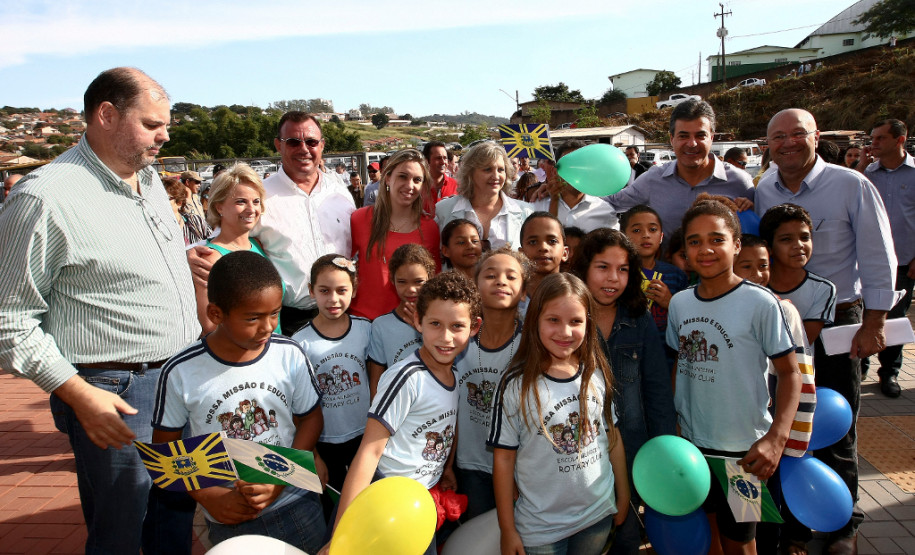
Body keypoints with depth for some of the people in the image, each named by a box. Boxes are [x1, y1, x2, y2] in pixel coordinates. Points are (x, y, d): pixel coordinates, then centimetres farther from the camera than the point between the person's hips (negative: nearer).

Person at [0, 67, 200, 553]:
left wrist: (197, 339, 17)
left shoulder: (149, 179, 10)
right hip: (114, 395, -7)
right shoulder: (44, 198, -16)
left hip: (183, 378, 7)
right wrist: (78, 394, -19)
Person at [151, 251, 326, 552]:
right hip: (228, 518, -1)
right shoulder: (180, 373, -13)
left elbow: (311, 418, 0)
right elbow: (165, 447, -2)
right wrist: (208, 496, -13)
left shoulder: (290, 355, -9)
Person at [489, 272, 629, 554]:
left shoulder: (597, 375, -5)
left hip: (599, 516, 3)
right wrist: (507, 530, -7)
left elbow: (612, 436, 6)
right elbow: (504, 458, -11)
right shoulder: (516, 385, -16)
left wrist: (623, 495, 11)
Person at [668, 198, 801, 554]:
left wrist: (776, 437, -23)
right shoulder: (679, 303, 0)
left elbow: (789, 372, -11)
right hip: (691, 441, 4)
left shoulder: (760, 303, -15)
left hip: (743, 448, -4)